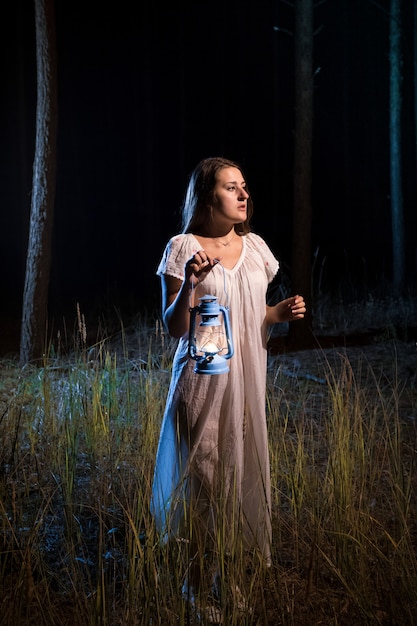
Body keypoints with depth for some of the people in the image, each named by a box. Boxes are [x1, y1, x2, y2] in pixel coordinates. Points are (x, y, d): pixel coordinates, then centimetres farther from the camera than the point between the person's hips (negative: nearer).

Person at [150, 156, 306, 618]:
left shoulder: (255, 247, 8)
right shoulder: (183, 248, -7)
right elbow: (173, 327, -8)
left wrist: (282, 313, -2)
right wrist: (188, 284, -24)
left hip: (246, 376, 5)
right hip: (202, 377, -5)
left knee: (243, 468, 10)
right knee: (203, 470, 1)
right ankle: (196, 578, 18)